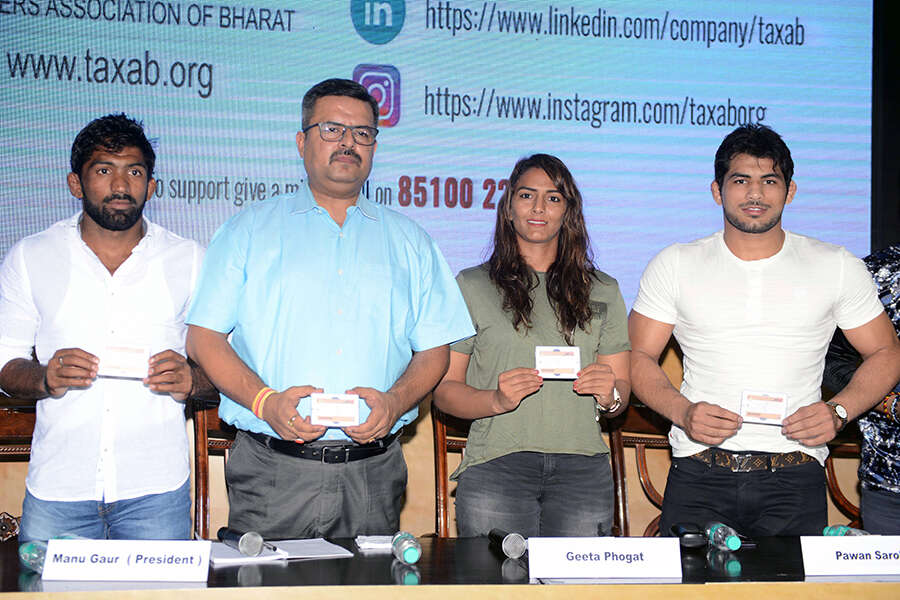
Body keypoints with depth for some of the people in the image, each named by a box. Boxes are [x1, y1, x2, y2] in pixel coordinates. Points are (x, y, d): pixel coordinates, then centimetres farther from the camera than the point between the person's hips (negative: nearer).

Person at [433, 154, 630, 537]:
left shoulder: (602, 291, 16)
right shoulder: (472, 286, 7)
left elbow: (622, 389, 17)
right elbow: (444, 388, 4)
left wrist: (610, 394, -6)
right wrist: (496, 401, -15)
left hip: (582, 468, 2)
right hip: (496, 464, -2)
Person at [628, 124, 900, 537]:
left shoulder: (837, 267, 8)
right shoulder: (674, 266, 7)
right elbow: (638, 356, 8)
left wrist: (839, 411, -4)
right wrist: (682, 411, -10)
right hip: (699, 476, 0)